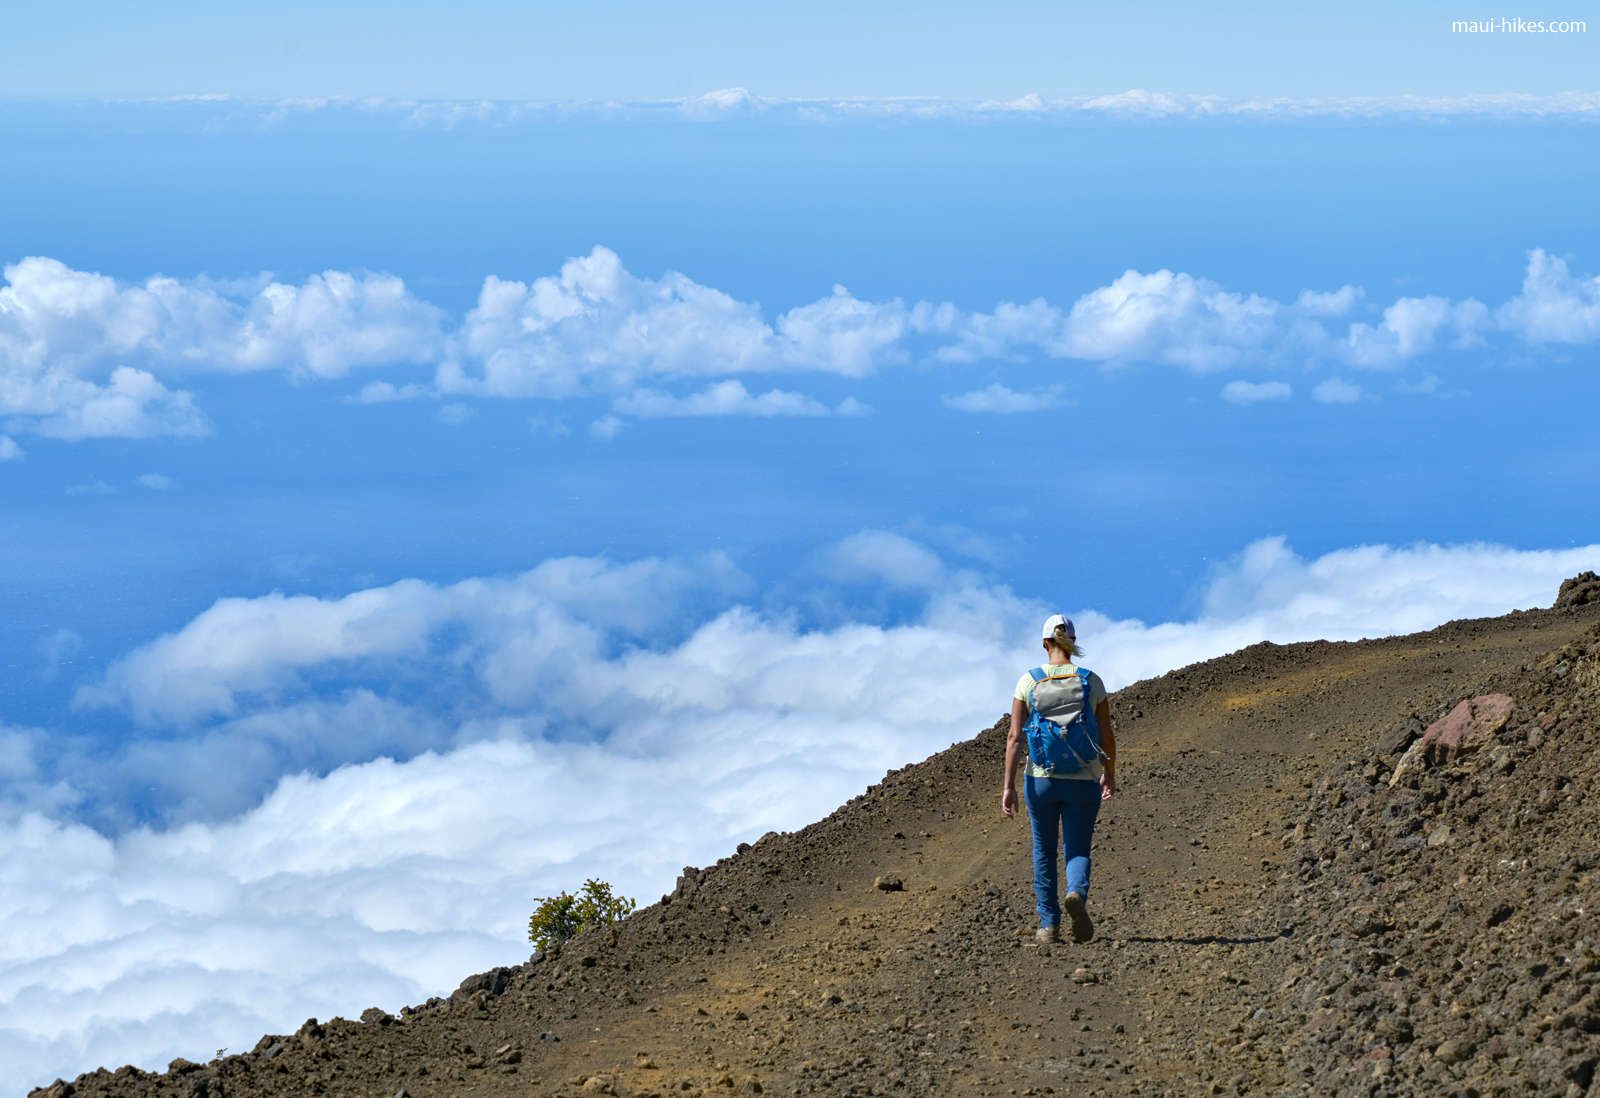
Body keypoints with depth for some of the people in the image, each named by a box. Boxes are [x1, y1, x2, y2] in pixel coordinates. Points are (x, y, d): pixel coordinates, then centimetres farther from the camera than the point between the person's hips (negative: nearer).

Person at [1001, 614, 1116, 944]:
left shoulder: (1028, 682, -4)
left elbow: (1015, 737, -7)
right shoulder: (1091, 682, -2)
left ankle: (1049, 925, 18)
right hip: (1083, 781, 0)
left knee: (1044, 852, 17)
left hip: (1041, 779, 0)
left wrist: (1009, 786, -5)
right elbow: (1107, 737, 1)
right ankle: (1077, 895, -23)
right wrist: (1109, 775, 17)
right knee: (1077, 851, 8)